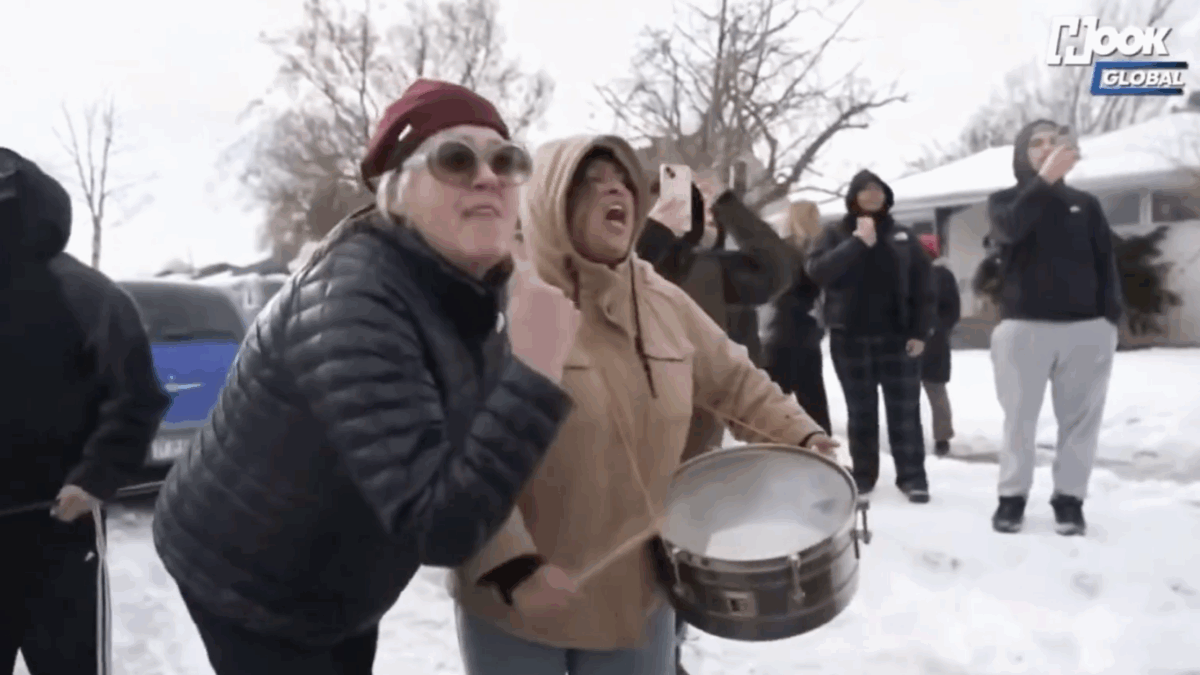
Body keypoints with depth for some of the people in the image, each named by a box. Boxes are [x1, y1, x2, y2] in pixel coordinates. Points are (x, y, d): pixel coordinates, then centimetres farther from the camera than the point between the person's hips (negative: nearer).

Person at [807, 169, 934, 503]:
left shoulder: (902, 235, 9)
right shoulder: (836, 234, 5)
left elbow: (923, 286, 6)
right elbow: (817, 271, -13)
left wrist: (920, 332, -3)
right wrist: (857, 242, -17)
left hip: (898, 337, 1)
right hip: (850, 339, -1)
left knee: (905, 410, 1)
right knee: (861, 411, 7)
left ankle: (912, 476, 9)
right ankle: (863, 475, 15)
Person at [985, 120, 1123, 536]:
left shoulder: (1085, 204, 15)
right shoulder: (1005, 200, 8)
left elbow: (1106, 262, 11)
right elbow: (1009, 229, -17)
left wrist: (1111, 316, -1)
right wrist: (1046, 178, -24)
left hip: (1086, 328, 2)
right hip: (1023, 327, -2)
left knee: (1080, 418, 2)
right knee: (1020, 418, 1)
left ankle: (1070, 497, 11)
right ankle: (1013, 496, 10)